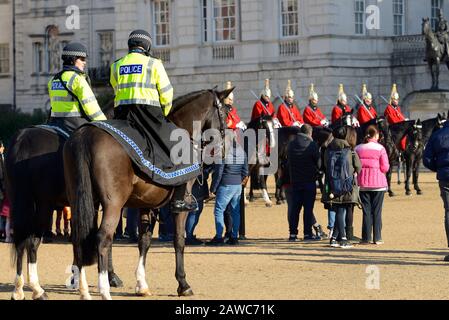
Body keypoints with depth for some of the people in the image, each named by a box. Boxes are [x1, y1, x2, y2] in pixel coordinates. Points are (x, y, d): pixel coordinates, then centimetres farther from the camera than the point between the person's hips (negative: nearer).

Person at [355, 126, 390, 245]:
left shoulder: (358, 149, 1)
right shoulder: (380, 148, -6)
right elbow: (385, 168, -8)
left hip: (363, 184, 2)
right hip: (378, 184, -2)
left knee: (366, 211, 6)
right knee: (377, 212, 4)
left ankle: (366, 238, 3)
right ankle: (377, 238, 3)